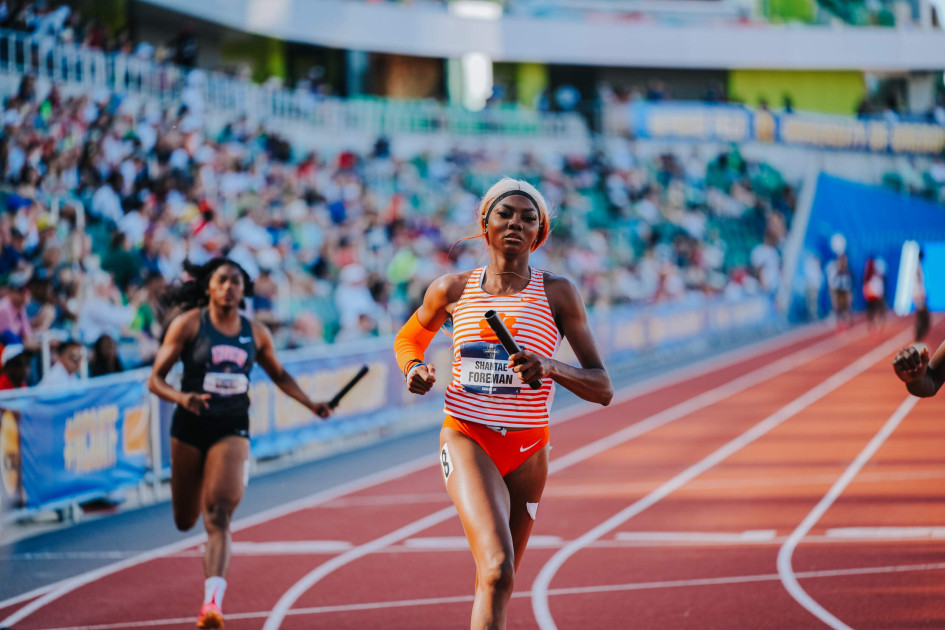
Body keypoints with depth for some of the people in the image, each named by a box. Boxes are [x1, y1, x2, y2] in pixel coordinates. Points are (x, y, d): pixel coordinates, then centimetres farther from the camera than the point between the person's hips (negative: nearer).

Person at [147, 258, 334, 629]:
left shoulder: (256, 334, 5)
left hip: (232, 430, 0)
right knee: (185, 521, 13)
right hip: (190, 429, 0)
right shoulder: (189, 324, -5)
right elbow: (155, 379, -6)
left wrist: (311, 404, 9)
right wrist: (181, 397, -26)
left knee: (219, 517, -17)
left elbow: (279, 374, 23)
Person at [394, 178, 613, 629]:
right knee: (498, 569, -25)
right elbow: (408, 338, 24)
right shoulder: (451, 290, 3)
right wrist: (413, 368, 0)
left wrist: (551, 367, -22)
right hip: (466, 439, -2)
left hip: (527, 450, 2)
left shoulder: (557, 295, -1)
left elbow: (603, 390, -2)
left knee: (497, 582, 12)